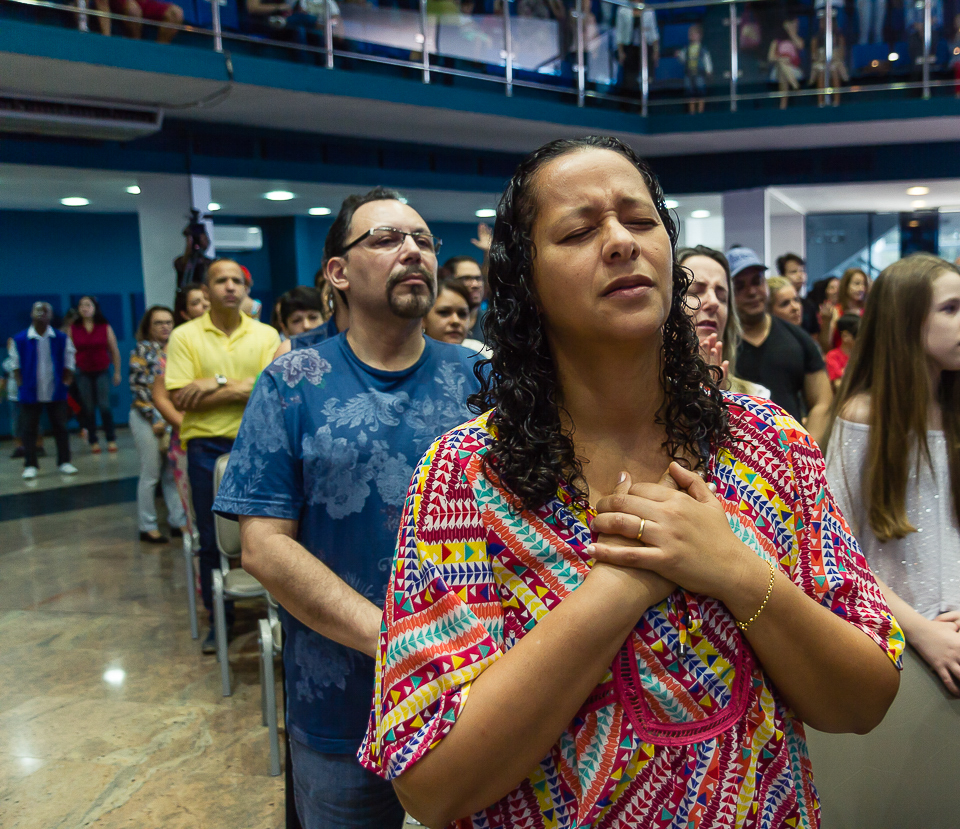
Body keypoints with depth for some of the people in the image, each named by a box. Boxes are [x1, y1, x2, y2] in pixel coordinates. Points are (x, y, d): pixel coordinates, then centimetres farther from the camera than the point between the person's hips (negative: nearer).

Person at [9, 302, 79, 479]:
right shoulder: (20, 339, -3)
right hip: (30, 394, 0)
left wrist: (66, 381, -2)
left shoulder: (61, 338, -1)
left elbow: (69, 363, 5)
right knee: (29, 430, 5)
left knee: (60, 428, 7)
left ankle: (64, 462, 18)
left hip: (56, 393, 1)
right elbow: (15, 365, 2)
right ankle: (30, 466, 14)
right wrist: (21, 385, -5)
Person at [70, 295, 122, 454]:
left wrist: (117, 372, 4)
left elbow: (114, 351, 4)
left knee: (104, 406, -9)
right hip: (83, 373, 1)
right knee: (89, 408, 2)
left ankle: (111, 440, 2)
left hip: (102, 371, -1)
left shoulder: (105, 328, 0)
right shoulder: (73, 329, 2)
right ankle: (93, 441, 10)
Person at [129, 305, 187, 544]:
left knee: (173, 473, 9)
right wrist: (154, 419, -12)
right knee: (150, 475, 0)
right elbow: (138, 387, -9)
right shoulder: (142, 349, -4)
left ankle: (178, 521, 17)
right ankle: (147, 527, 10)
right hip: (148, 417, -5)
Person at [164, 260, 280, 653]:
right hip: (207, 448, 0)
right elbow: (181, 397, -9)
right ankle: (219, 619, 25)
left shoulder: (266, 335, 3)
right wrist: (241, 386, -12)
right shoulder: (185, 336, 0)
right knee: (211, 539, 9)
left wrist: (217, 385, -15)